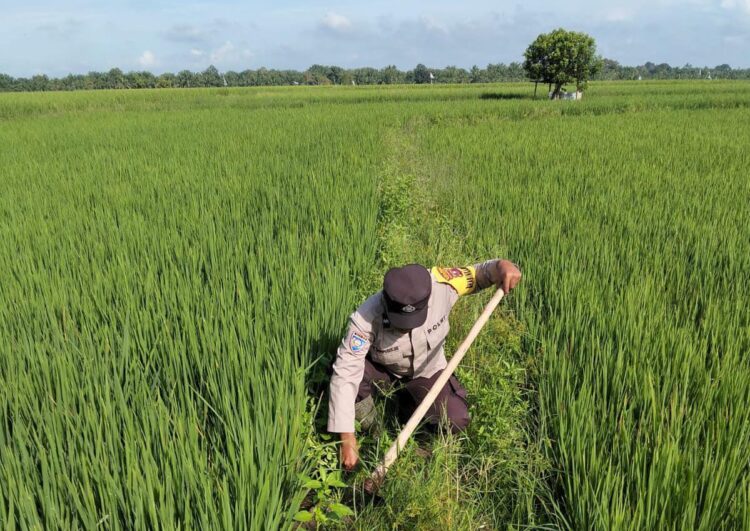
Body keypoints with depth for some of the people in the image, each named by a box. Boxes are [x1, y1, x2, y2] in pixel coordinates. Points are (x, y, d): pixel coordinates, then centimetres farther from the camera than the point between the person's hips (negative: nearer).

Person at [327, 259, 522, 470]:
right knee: (351, 369, -34)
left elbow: (477, 273, -16)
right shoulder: (366, 318, -37)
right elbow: (344, 374, -36)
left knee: (456, 420, -20)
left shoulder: (439, 284, -33)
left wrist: (501, 265, -40)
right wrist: (347, 439, -37)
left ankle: (410, 396, 13)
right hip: (382, 368, -1)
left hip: (427, 369, 2)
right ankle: (369, 431, -3)